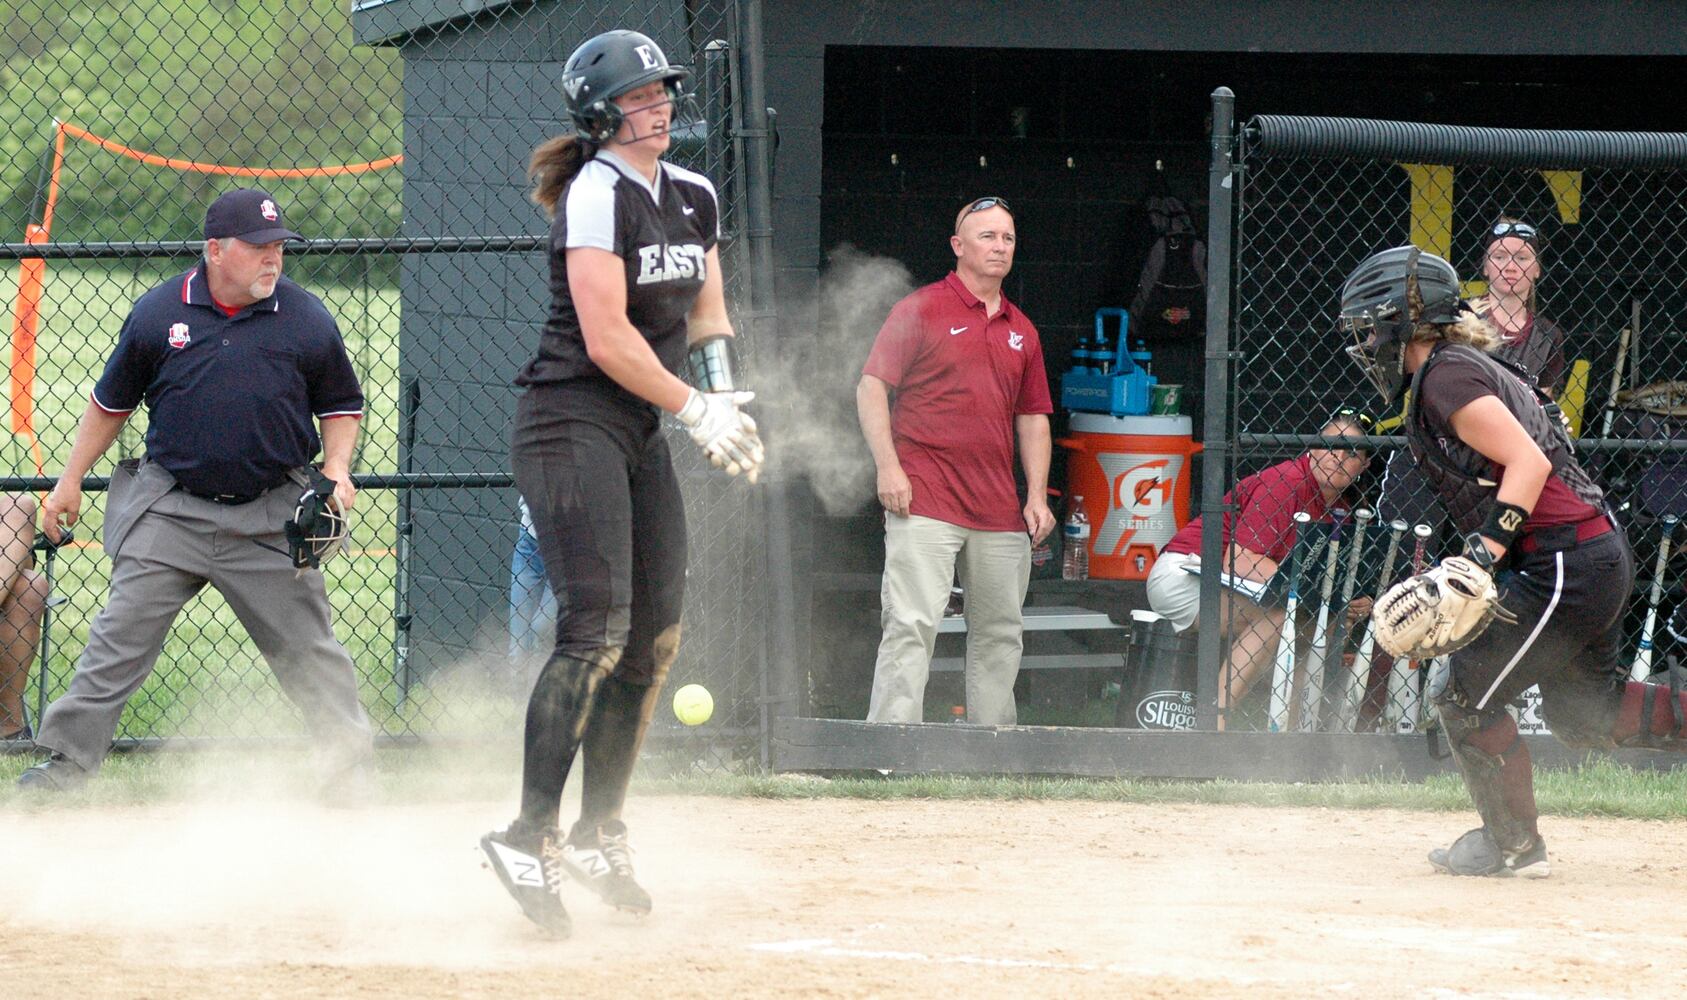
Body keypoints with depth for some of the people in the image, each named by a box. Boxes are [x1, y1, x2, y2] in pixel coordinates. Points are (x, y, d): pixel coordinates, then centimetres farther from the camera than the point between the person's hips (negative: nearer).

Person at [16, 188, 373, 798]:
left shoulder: (307, 320, -2)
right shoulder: (158, 313, -2)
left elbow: (341, 405, 11)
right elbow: (111, 402, 11)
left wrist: (336, 467, -6)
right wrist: (70, 482, 11)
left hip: (269, 518, 0)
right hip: (170, 511, 0)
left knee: (307, 649, 2)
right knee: (120, 639, -3)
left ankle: (349, 761, 16)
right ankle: (66, 761, 2)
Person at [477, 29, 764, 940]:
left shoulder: (693, 197, 13)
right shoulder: (597, 196, -13)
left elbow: (707, 316, 22)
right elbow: (607, 338, -18)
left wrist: (727, 404, 5)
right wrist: (694, 409, -12)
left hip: (641, 434, 9)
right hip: (572, 425, -9)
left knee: (656, 637, 6)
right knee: (596, 630, -17)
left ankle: (599, 835, 16)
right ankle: (530, 836, -17)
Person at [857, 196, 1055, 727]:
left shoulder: (1021, 330, 18)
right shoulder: (920, 310, 1)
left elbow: (1032, 418, 22)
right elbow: (871, 386, -2)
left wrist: (1037, 495, 11)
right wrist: (888, 465, -13)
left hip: (1000, 513, 6)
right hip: (924, 503, -6)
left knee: (1000, 634, 8)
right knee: (912, 623, -14)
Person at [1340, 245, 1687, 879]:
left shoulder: (1446, 376, -13)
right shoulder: (1468, 366, 18)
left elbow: (1528, 463, -23)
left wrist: (1484, 552, -29)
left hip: (1566, 563, -11)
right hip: (1600, 557, 11)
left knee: (1462, 694, -2)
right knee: (1583, 713, 21)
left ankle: (1514, 845, 7)